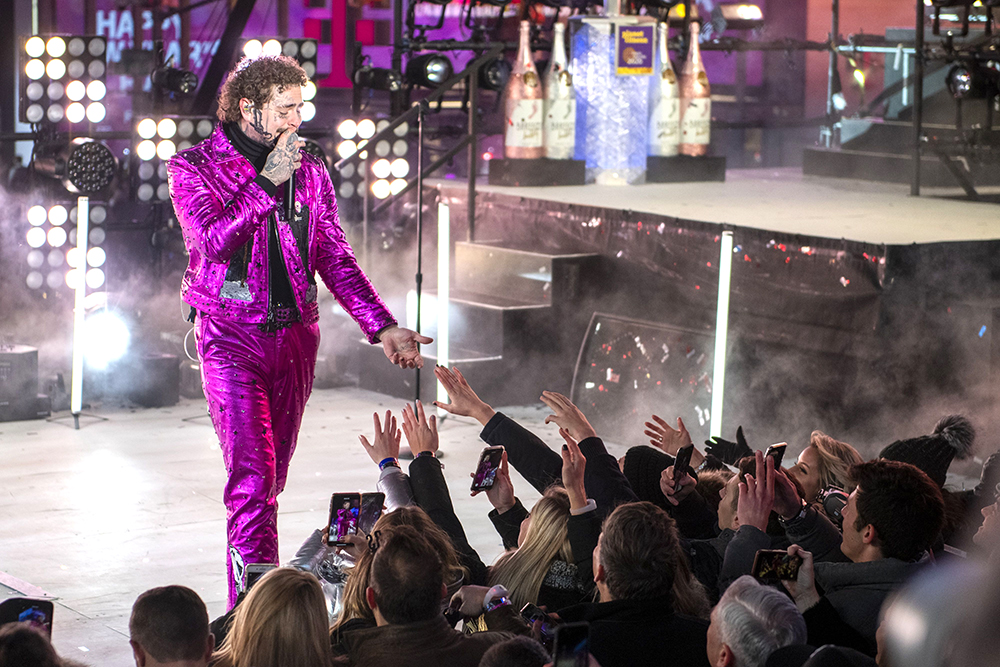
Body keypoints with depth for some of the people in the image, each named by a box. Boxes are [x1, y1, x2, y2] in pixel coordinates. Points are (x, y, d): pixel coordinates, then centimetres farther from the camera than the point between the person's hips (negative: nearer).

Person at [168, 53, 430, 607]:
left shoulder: (309, 172, 11)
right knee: (253, 477, -14)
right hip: (231, 337, -4)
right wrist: (268, 181, -17)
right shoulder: (193, 167, -1)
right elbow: (216, 239, -17)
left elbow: (335, 258, 9)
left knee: (271, 478, 8)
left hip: (295, 334, 4)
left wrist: (382, 327, -2)